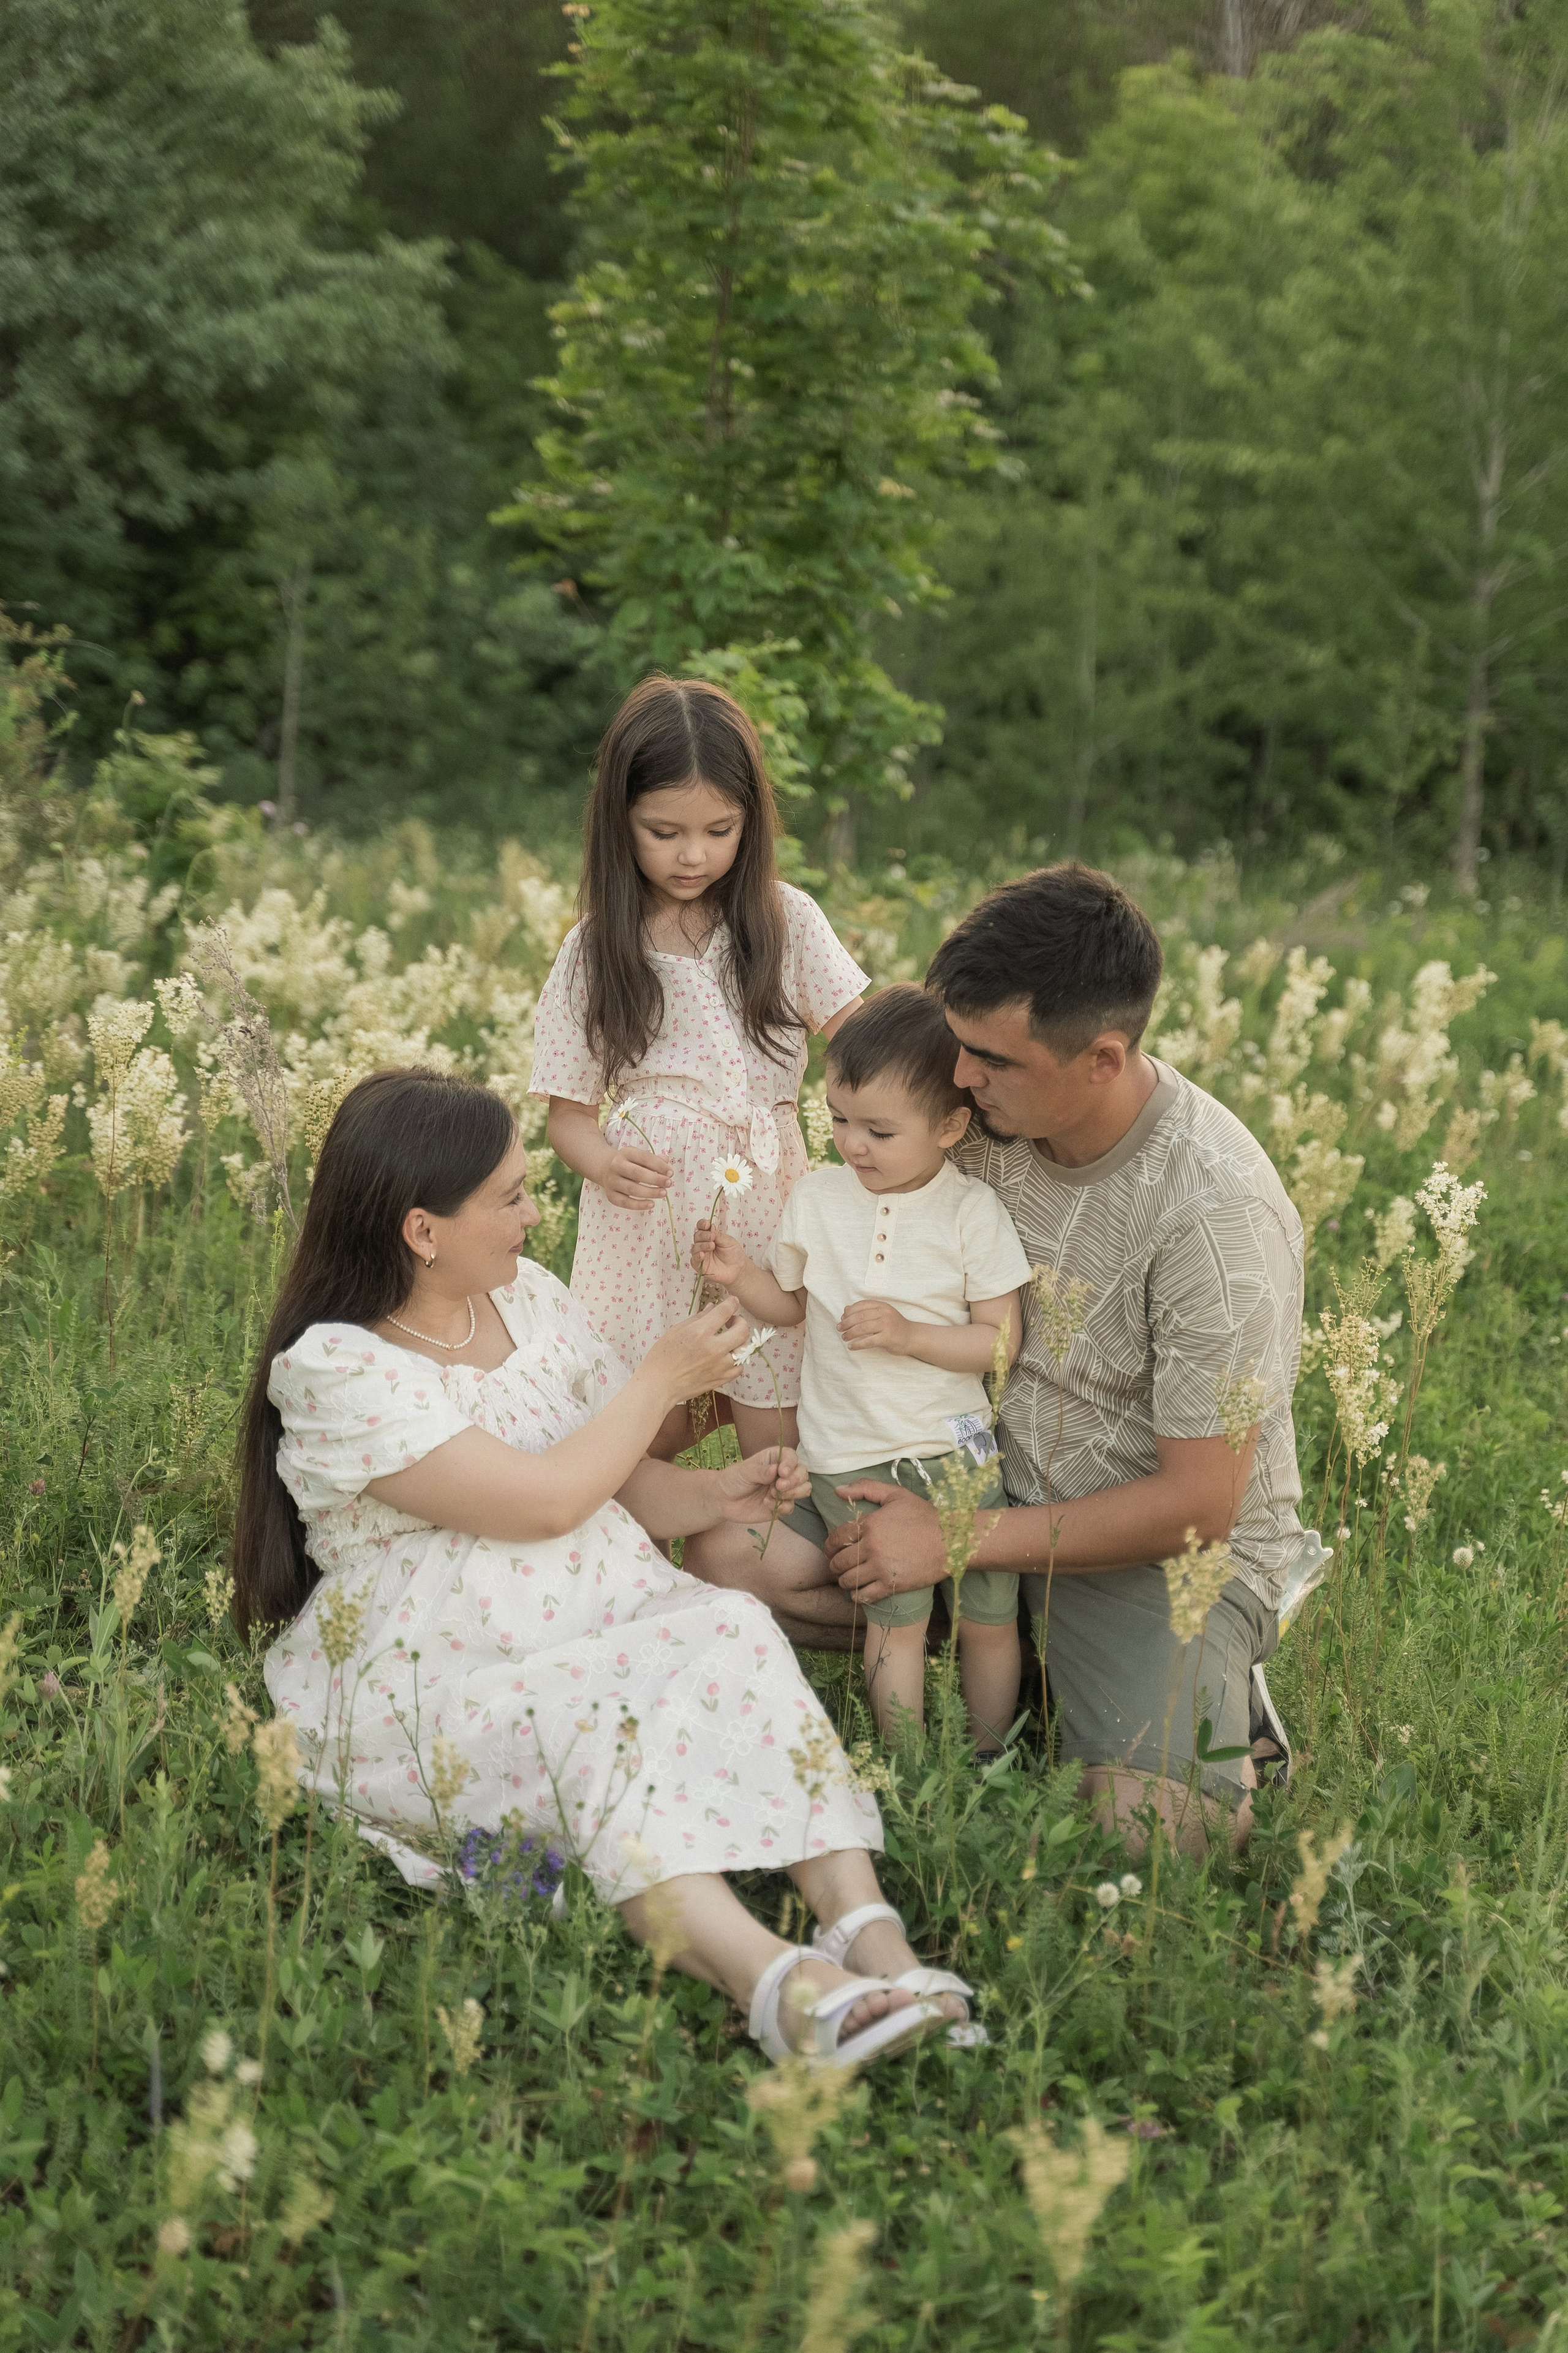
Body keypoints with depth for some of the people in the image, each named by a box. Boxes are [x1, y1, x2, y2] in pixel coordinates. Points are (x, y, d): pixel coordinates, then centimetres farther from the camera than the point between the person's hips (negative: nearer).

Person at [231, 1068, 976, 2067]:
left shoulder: (529, 1297, 12)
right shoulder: (334, 1368, -11)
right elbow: (547, 1500, -17)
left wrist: (713, 1496, -2)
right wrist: (663, 1378, -6)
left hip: (602, 1628, 6)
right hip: (431, 1687, -6)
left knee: (734, 1633, -25)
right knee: (599, 1723, -36)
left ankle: (869, 1928, -42)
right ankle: (770, 1977, -55)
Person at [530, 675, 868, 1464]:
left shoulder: (786, 922, 2)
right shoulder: (595, 953, 1)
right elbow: (570, 1110, 3)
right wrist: (604, 1162, -20)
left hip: (767, 1201, 0)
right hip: (649, 1209, 0)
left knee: (775, 1439, -1)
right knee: (652, 1432, -1)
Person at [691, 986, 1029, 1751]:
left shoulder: (973, 1214, -7)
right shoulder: (816, 1200, 1)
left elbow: (1001, 1342, -7)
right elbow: (793, 1305, 15)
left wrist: (908, 1335, -20)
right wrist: (738, 1275, -5)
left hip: (955, 1454, -1)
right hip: (850, 1458, 1)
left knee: (987, 1618, 5)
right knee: (897, 1619, -2)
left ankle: (990, 1762, 23)